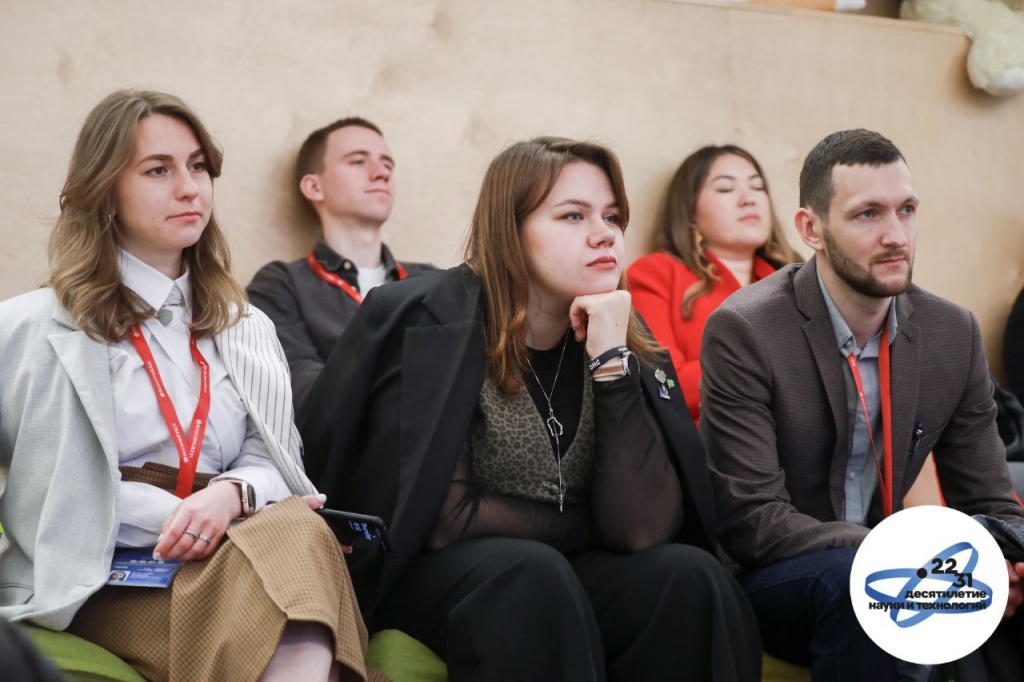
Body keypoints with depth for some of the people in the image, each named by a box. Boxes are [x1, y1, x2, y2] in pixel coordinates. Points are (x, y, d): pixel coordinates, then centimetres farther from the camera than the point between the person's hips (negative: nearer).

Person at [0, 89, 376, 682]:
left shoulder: (247, 328, 22)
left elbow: (274, 462, 11)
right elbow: (54, 493, -2)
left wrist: (231, 494, -13)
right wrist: (178, 514, -14)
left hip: (227, 551, 4)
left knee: (296, 535, -34)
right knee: (292, 545, -34)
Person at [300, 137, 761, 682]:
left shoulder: (629, 343, -1)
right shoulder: (429, 322, -13)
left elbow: (642, 527, -13)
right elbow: (443, 518, -18)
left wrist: (612, 364, -19)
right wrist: (584, 529, -7)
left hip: (563, 573, 4)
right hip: (428, 574, -4)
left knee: (690, 576, -23)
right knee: (530, 575, -34)